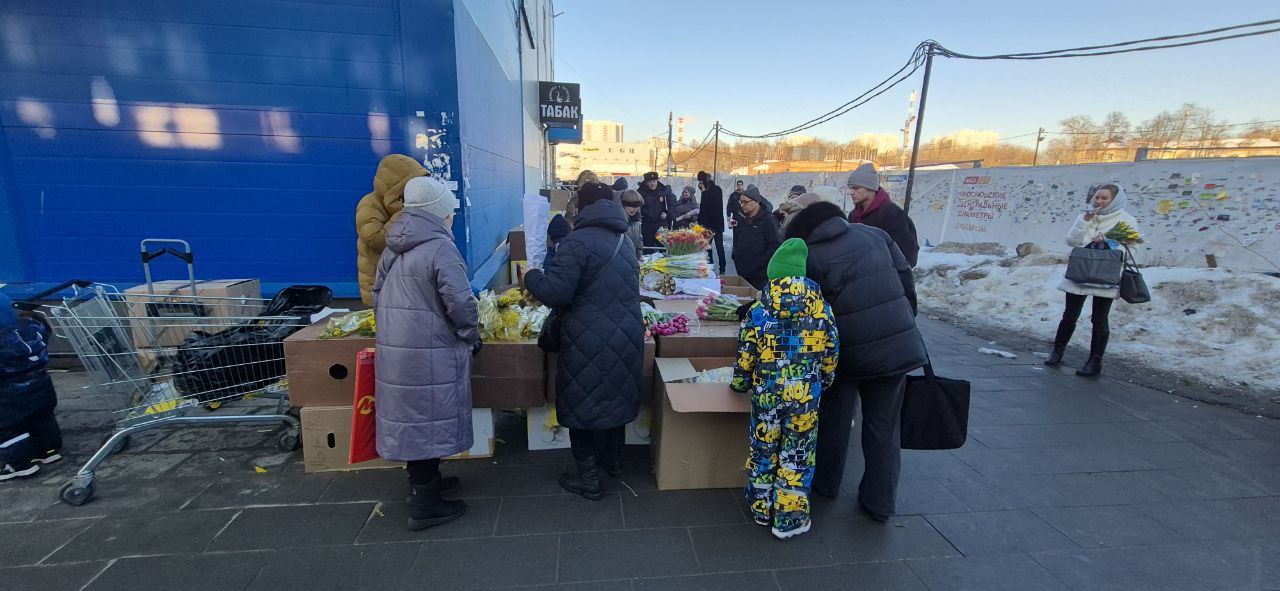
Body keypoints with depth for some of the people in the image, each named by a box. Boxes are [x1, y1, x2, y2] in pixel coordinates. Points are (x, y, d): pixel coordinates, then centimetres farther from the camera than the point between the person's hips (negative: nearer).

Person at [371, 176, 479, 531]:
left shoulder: (394, 248, 11)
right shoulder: (440, 247, -17)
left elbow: (378, 294, 19)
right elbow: (460, 302, -22)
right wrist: (472, 336, -6)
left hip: (394, 350, 8)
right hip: (430, 355, -8)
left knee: (412, 418, 20)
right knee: (429, 422, 3)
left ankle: (422, 481, 39)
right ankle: (425, 506, 15)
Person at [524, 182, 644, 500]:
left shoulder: (580, 240, -17)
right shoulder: (623, 240, 10)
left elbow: (555, 291, -21)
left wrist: (531, 276, -1)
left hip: (589, 341, -7)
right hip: (625, 336, 8)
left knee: (582, 403, 8)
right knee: (615, 394, 23)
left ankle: (588, 479, 19)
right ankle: (613, 459, 41)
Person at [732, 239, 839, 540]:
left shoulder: (758, 312, -9)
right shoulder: (823, 310, -5)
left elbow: (745, 360, -4)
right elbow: (831, 358, 3)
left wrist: (740, 384, 14)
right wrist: (822, 385, 19)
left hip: (766, 397, 0)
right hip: (807, 399, 0)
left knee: (763, 451, 17)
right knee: (797, 457, 13)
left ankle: (762, 509, 34)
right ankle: (789, 520, 25)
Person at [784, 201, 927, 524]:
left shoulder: (807, 256, -7)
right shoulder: (874, 234, 5)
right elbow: (906, 280, 8)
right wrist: (906, 323, 18)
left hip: (846, 351, -3)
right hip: (897, 345, 4)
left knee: (834, 417, 19)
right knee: (884, 425, 14)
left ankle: (825, 483, 35)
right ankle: (880, 502, 24)